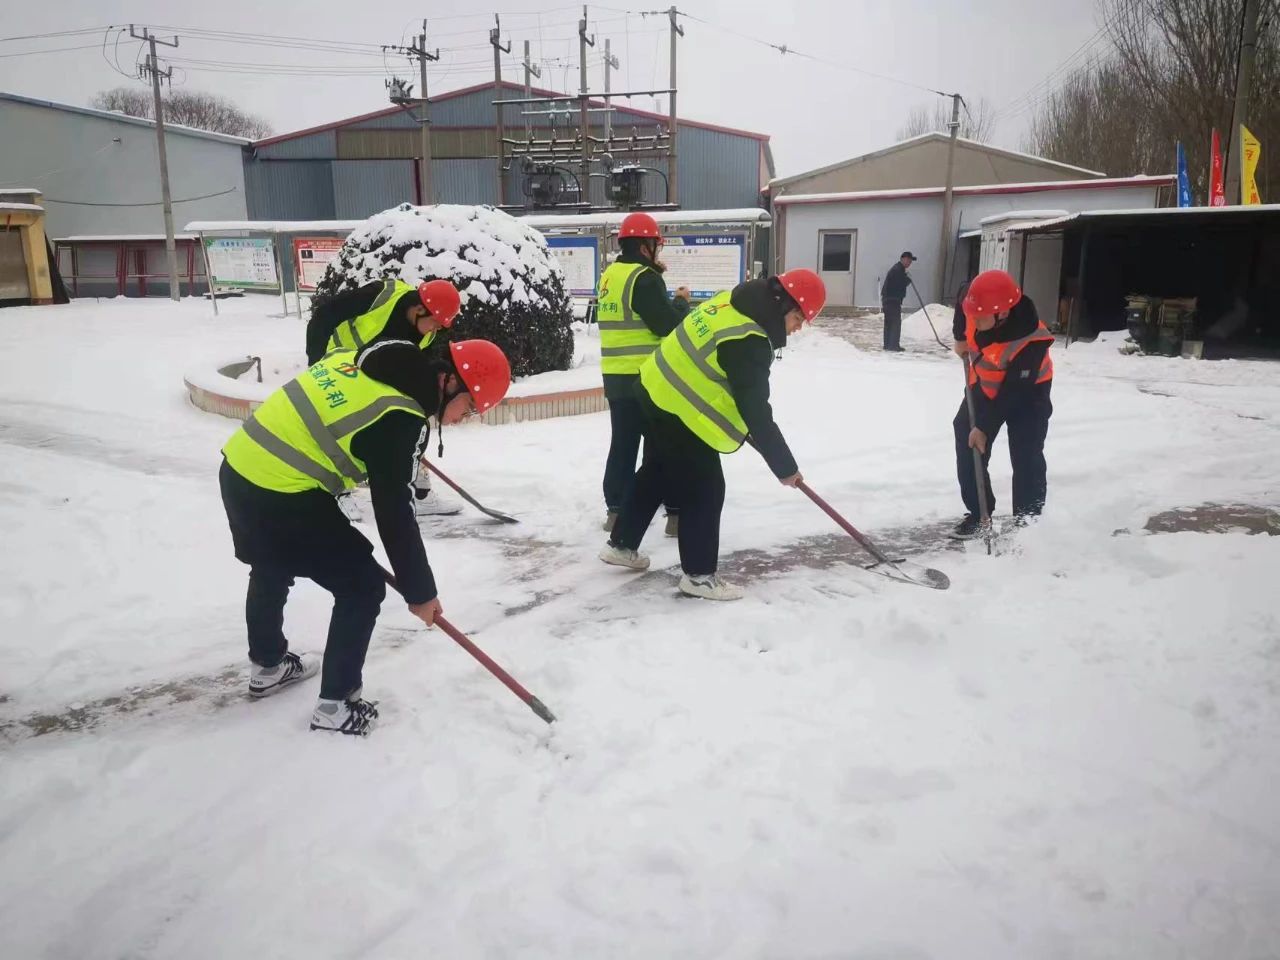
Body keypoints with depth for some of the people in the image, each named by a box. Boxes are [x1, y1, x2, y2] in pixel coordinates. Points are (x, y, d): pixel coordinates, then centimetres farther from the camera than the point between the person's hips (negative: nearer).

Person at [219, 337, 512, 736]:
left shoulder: (370, 357, 6)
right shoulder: (398, 418, -18)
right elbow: (394, 513, -16)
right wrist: (420, 590, -6)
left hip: (239, 468, 10)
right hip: (278, 496, -9)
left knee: (273, 565, 32)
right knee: (363, 586, 3)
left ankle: (268, 665, 52)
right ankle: (336, 706, 13)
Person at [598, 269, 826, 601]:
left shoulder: (733, 303, 3)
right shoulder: (747, 342, -27)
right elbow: (755, 411, -23)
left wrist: (745, 431, 20)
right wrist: (785, 466, -15)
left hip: (660, 394, 10)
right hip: (681, 411, -10)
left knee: (655, 473, 23)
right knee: (705, 491, 0)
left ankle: (621, 545, 37)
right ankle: (698, 574, 11)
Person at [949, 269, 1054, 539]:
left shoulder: (1030, 343, -39)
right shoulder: (977, 308, -24)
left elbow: (1013, 393, -31)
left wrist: (985, 427, -27)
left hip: (1027, 392, -6)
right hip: (985, 384, 6)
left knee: (1026, 458, -11)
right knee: (967, 446, 4)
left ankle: (1027, 521, 1)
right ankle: (978, 513, 15)